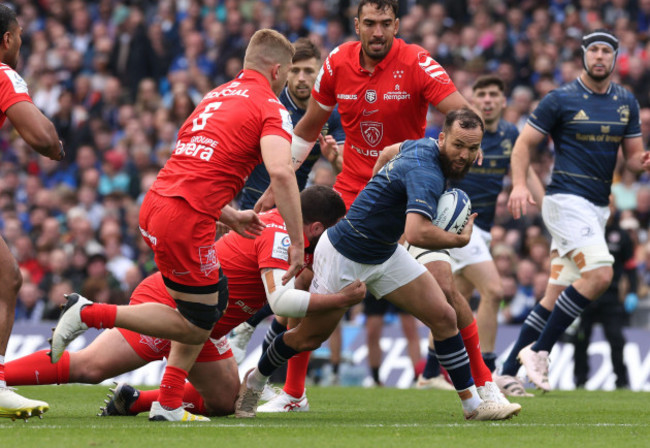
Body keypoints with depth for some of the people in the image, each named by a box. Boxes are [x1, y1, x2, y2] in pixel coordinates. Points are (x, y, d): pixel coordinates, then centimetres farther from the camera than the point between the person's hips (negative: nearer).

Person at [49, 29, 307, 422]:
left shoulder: (217, 96, 23)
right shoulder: (271, 108, -2)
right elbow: (280, 172, -19)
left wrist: (229, 216, 27)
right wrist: (298, 242, -16)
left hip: (155, 203, 9)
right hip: (187, 217, -9)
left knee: (214, 298, 21)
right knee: (198, 324, 6)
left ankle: (169, 404, 15)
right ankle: (92, 314, -2)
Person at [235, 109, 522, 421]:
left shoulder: (425, 146, -4)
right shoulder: (427, 174, -33)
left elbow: (388, 153, 19)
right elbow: (417, 233, -49)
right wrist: (460, 240, -32)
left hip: (385, 255, 9)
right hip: (343, 255, -9)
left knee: (443, 316, -3)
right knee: (309, 338, 9)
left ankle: (473, 403, 4)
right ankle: (255, 380, 35)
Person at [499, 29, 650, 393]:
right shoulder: (561, 100, -5)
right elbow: (525, 143, -1)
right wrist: (520, 184, -17)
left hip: (598, 209, 6)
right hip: (566, 200, -6)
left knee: (556, 296, 6)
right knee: (600, 274, -24)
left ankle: (508, 372, 12)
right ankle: (539, 350, -14)